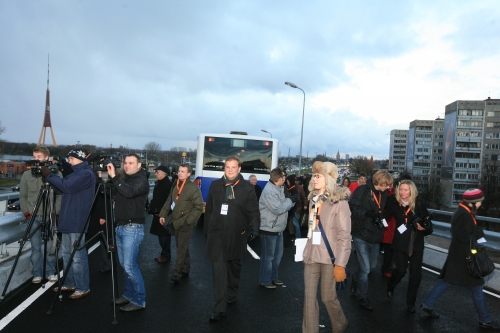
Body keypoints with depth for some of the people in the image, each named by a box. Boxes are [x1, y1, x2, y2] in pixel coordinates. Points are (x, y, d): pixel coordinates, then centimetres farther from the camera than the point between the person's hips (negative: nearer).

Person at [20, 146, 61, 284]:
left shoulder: (56, 174, 0)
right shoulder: (27, 174, 7)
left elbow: (60, 195, -1)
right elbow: (23, 196, 10)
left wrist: (56, 212, -9)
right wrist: (26, 212, 0)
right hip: (33, 216, 2)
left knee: (50, 246, 4)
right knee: (35, 247, 6)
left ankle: (51, 272, 16)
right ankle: (37, 274, 16)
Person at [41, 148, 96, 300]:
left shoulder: (86, 174, -13)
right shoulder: (77, 173, 19)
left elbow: (67, 186, -23)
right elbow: (62, 188, 20)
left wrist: (49, 175, -13)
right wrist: (51, 176, 5)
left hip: (77, 222, -10)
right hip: (68, 220, 10)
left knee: (78, 256, -5)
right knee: (66, 253, 16)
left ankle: (83, 288, 4)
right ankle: (69, 284, 27)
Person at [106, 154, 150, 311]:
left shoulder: (141, 181, -9)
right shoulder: (123, 179, 16)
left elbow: (129, 192, -27)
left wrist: (114, 177, -26)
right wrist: (110, 177, 1)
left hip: (132, 228, -8)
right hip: (120, 227, 8)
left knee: (130, 266, -9)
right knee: (124, 264, 14)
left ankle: (139, 300, 1)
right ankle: (128, 294, 26)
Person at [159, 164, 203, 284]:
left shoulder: (193, 188, -14)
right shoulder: (176, 185, 6)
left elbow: (199, 207, -15)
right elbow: (169, 200, 13)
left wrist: (188, 221, -17)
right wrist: (163, 214, 5)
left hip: (186, 222, -7)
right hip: (177, 221, 7)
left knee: (181, 247, -6)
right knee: (181, 247, 15)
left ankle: (177, 273, 0)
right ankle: (185, 269, 28)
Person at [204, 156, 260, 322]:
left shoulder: (247, 188, -1)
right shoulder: (215, 185, 5)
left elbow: (253, 211, -1)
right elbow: (209, 209, 9)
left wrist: (253, 229, -16)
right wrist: (207, 230, 10)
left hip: (237, 235, 0)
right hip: (217, 234, 0)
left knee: (234, 267, 17)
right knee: (218, 270, -5)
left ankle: (232, 295, 39)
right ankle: (219, 308, -1)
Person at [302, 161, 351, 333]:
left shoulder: (340, 202, -11)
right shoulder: (313, 199, 8)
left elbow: (344, 236, -13)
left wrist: (340, 264, -16)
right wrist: (307, 252, 13)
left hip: (329, 257, -5)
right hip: (312, 255, 5)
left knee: (328, 297, 8)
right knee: (309, 297, 5)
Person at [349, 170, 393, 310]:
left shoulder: (384, 193, 5)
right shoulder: (362, 190, -16)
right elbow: (351, 209, -21)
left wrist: (381, 218, 0)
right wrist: (368, 213, -30)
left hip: (375, 236, 7)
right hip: (361, 235, -7)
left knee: (372, 266, 19)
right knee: (365, 269, -3)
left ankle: (355, 279, 46)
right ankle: (363, 297, 17)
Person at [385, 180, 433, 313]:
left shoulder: (419, 204, -6)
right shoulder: (394, 202, -9)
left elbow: (427, 221, 0)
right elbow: (386, 216, -5)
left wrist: (424, 227, -18)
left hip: (416, 243, 2)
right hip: (400, 242, -1)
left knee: (416, 273, 5)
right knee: (401, 270, -2)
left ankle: (411, 302, 23)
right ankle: (390, 287, 33)